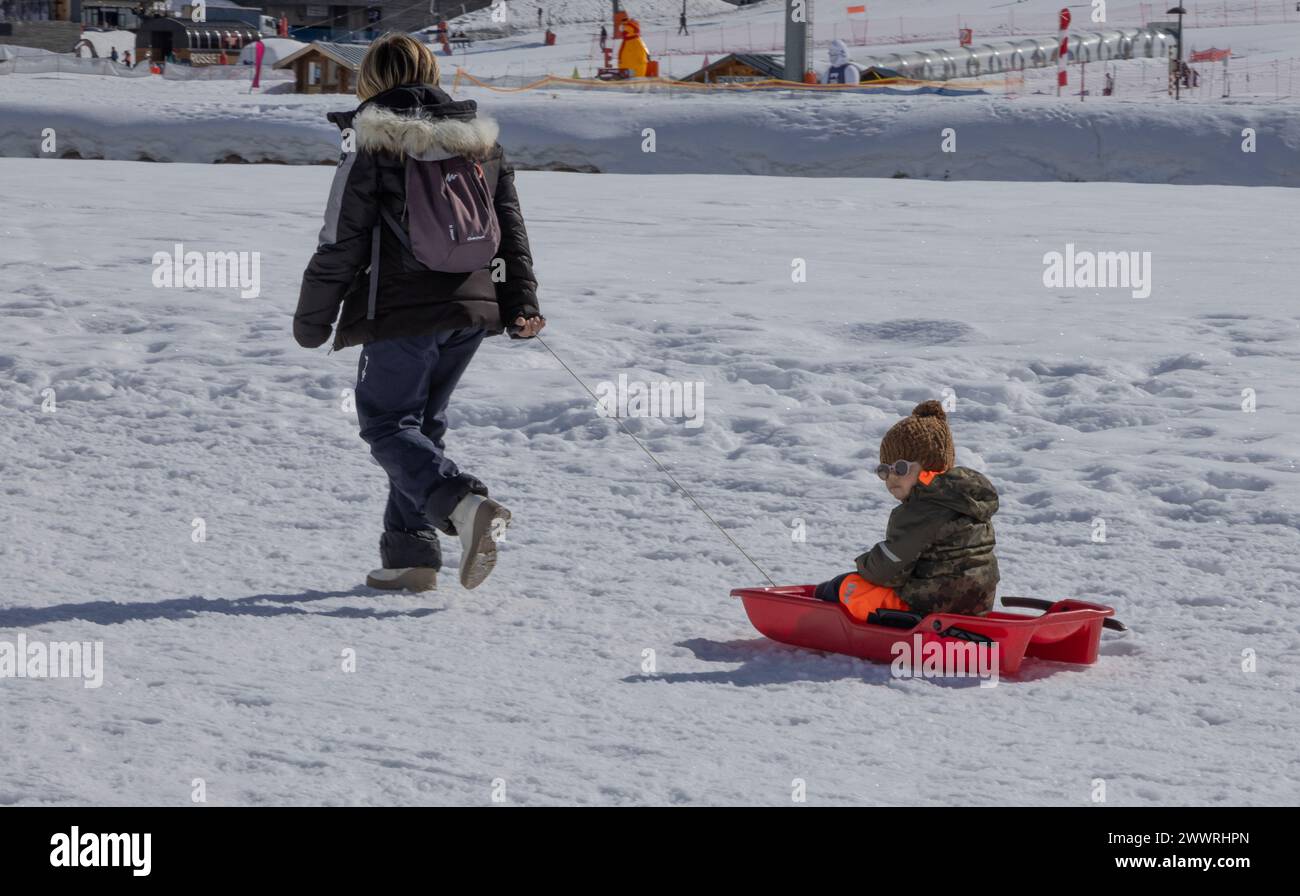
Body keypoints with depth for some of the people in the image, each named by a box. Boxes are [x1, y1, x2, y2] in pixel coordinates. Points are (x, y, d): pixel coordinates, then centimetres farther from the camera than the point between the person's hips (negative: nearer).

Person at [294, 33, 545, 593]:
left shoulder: (372, 153, -8)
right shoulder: (482, 143, 10)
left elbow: (341, 247, -7)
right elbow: (511, 228, 13)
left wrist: (311, 320, 3)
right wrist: (521, 305, 18)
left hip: (400, 316, -6)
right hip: (470, 313, 6)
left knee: (388, 425, 2)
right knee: (422, 423, 17)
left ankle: (464, 504, -23)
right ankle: (409, 554, 12)